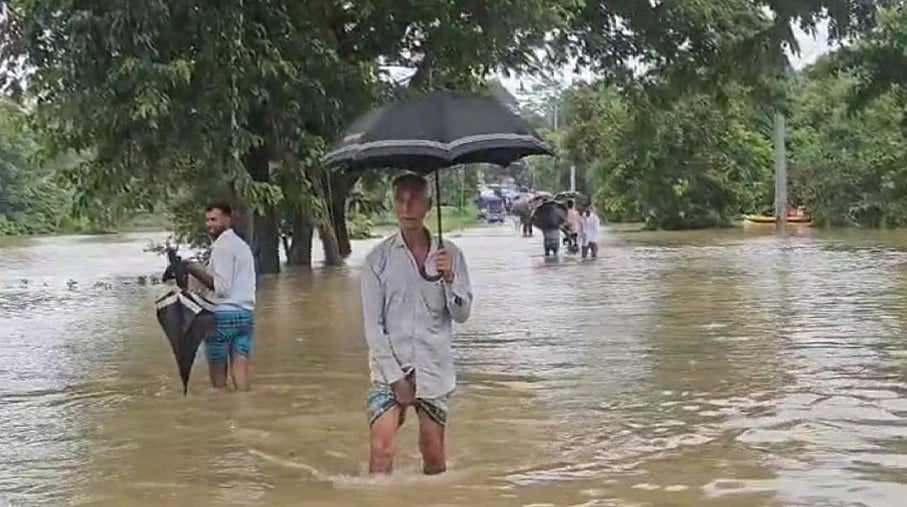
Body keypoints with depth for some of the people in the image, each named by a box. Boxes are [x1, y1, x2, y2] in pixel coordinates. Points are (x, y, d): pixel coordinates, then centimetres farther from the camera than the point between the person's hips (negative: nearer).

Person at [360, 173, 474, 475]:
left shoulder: (448, 254, 4)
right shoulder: (378, 258, -1)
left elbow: (462, 314, 1)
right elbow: (372, 324, -3)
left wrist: (449, 278, -16)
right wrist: (395, 377, -8)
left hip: (434, 369, 2)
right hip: (388, 368, -2)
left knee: (434, 457, 7)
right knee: (381, 450, -14)